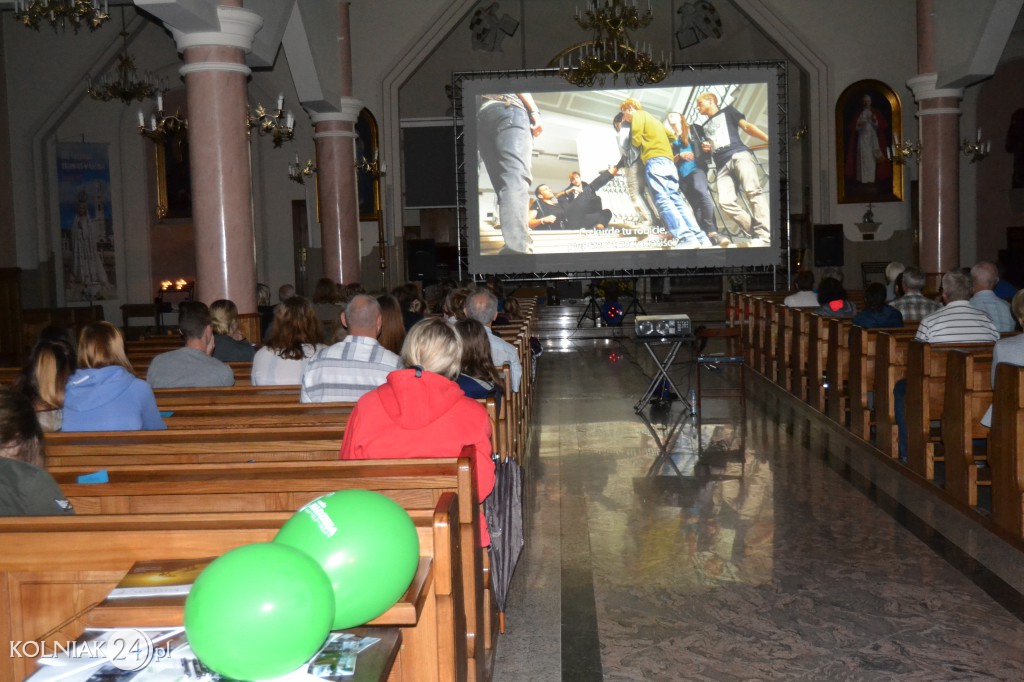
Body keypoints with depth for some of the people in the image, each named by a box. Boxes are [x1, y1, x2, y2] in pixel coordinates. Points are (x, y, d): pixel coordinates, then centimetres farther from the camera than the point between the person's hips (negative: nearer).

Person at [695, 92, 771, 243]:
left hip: (739, 154, -5)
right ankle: (759, 235, -21)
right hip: (722, 165, 5)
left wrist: (768, 139, -4)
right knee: (725, 202, -19)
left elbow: (746, 126, 10)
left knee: (752, 191, -27)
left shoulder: (727, 111, 21)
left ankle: (766, 234, -36)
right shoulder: (705, 127, 34)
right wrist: (705, 148, 15)